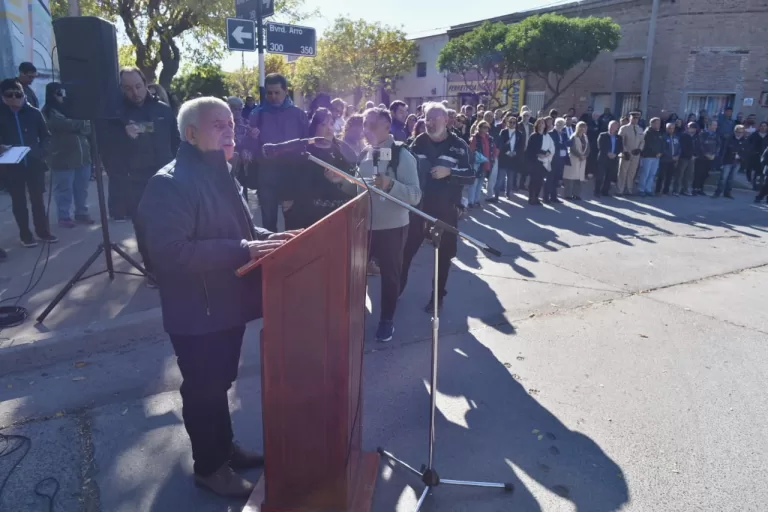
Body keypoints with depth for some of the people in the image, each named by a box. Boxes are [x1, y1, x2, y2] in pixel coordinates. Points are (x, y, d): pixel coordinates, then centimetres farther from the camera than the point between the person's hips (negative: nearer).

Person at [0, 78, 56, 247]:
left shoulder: (33, 112, 1)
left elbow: (46, 135, 6)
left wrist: (42, 152, -9)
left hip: (34, 162, 0)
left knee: (38, 198, 7)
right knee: (18, 200, 7)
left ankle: (43, 231, 18)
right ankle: (25, 234, 15)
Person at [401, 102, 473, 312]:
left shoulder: (459, 145, -6)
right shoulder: (419, 142, 1)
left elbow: (471, 176, -7)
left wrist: (449, 172, -23)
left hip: (446, 209, -1)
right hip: (419, 205, 2)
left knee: (444, 254, 9)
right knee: (407, 249, 5)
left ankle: (438, 295, 24)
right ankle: (397, 288, 24)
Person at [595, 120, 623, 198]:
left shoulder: (619, 138, 13)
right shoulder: (602, 135, 3)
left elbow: (621, 148, 6)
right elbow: (600, 146, -6)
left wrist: (615, 154, -12)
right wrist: (608, 153, -16)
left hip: (613, 159, 3)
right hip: (603, 158, -3)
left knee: (609, 177, 4)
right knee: (600, 176, -5)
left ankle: (605, 191, 11)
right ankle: (597, 191, 2)